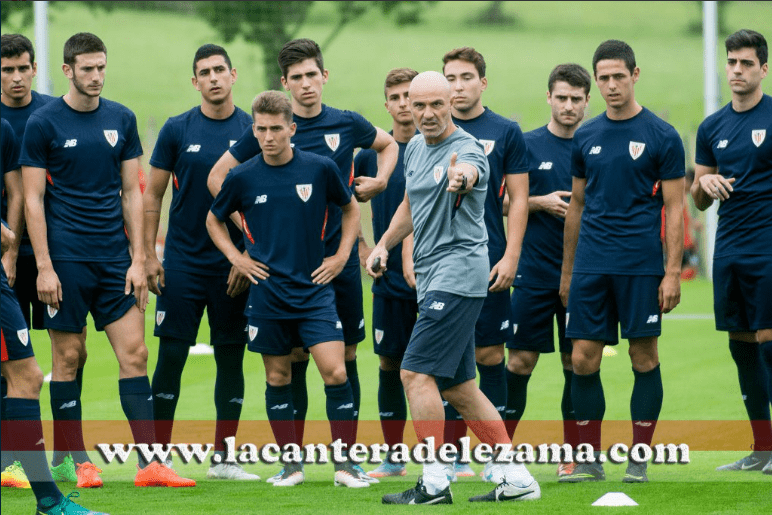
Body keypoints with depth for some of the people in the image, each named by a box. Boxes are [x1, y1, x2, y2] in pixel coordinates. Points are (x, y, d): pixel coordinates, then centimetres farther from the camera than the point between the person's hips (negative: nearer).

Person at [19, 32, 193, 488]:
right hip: (66, 258, -3)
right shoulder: (44, 123, -3)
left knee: (135, 353, -3)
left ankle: (150, 463, -5)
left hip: (114, 258, 3)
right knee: (69, 358, 2)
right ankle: (78, 463, 11)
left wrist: (138, 259, 4)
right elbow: (33, 198, -3)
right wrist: (44, 267, -9)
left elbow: (132, 193, 11)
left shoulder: (122, 120, 8)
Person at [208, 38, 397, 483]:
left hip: (339, 258, 1)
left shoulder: (346, 124, 3)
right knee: (293, 358, 0)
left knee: (345, 355, 3)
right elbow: (218, 178, 5)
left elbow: (389, 144, 24)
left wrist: (380, 182, 7)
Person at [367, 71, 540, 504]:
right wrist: (384, 245, 16)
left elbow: (468, 169, -40)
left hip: (457, 271, -10)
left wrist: (459, 177, -62)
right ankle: (515, 477, 14)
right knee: (457, 386, 11)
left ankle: (434, 483, -11)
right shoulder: (415, 148, 14)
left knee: (417, 372, -14)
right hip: (434, 277, 10)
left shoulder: (467, 150, -14)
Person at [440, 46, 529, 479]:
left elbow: (518, 200, 2)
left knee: (490, 354, 0)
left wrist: (510, 256, -7)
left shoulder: (506, 133, 3)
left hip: (488, 262, -2)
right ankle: (454, 454, 7)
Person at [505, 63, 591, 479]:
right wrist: (541, 202, -12)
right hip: (534, 271, -1)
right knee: (521, 359, -2)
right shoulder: (527, 145, 2)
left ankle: (573, 453, 10)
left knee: (577, 363, 4)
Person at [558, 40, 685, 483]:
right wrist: (567, 271, 16)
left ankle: (639, 459, 8)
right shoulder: (586, 137, 10)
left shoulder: (662, 136, -3)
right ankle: (590, 459, 8)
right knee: (584, 360, 0)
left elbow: (675, 207, -3)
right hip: (591, 264, 4)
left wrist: (673, 272, -10)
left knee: (644, 357, 1)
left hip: (641, 264, -4)